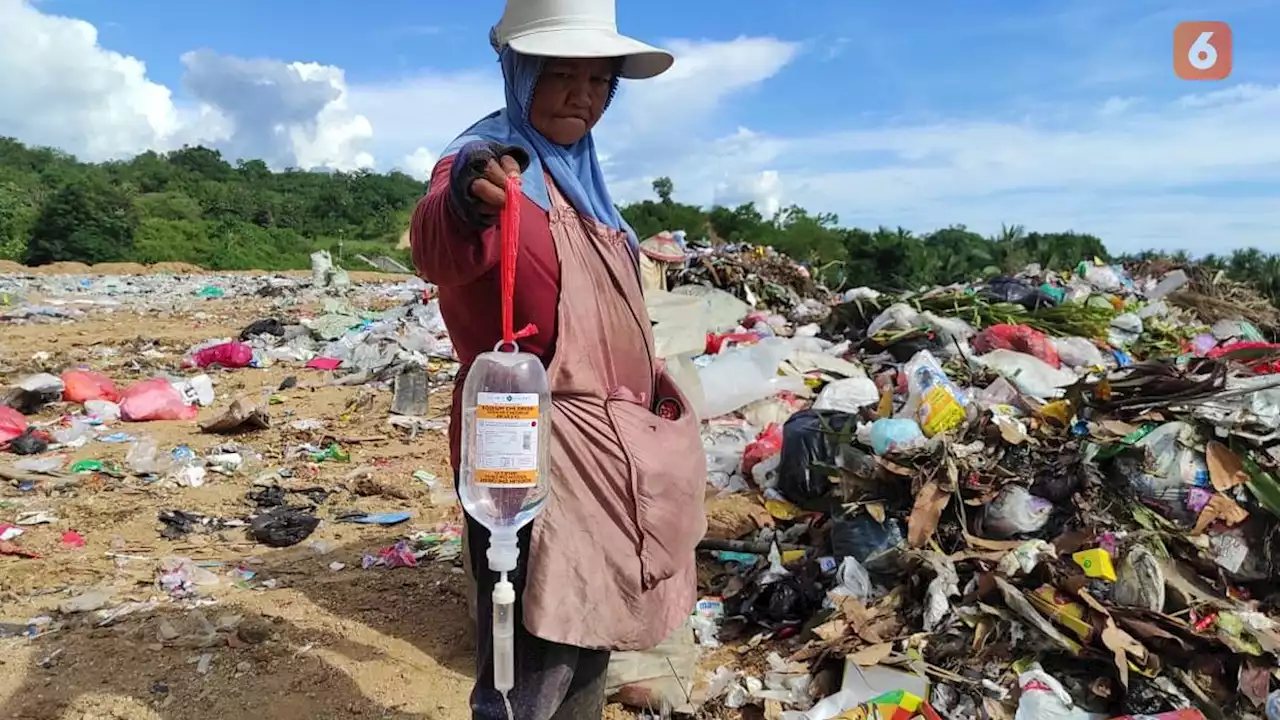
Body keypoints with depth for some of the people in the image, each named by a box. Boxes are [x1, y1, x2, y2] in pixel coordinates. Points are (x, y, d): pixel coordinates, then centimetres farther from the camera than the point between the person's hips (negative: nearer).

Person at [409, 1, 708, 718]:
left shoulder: (580, 171, 11)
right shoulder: (489, 161, -15)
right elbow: (438, 251, -39)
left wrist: (644, 392, 28)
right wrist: (465, 203, -60)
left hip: (610, 445, 9)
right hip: (538, 450, -8)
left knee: (590, 642, 23)